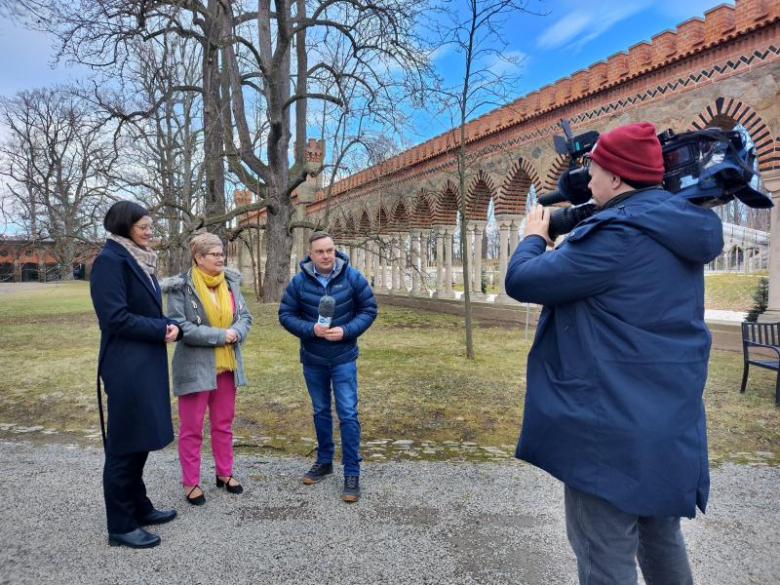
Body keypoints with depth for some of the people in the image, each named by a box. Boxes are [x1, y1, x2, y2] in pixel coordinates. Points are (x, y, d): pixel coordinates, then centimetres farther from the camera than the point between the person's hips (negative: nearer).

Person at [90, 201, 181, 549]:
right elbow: (115, 317, -20)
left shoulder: (140, 259, 13)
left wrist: (169, 324, -2)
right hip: (126, 367, -9)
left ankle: (138, 507, 32)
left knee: (140, 442, 18)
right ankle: (120, 527, 15)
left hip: (146, 364, 9)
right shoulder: (110, 260, -14)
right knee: (124, 446, 2)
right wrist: (162, 331, -13)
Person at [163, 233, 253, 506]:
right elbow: (180, 327, -19)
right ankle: (190, 482, 21)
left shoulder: (230, 282, 4)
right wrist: (220, 335, -21)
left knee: (224, 423, 16)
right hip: (195, 366, -5)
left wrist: (236, 332, -19)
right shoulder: (180, 287, -12)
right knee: (191, 427, 6)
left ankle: (225, 472, 32)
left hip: (226, 365, 5)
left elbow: (245, 316, 4)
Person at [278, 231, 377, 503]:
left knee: (348, 414, -3)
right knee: (321, 412, 17)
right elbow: (286, 315, -3)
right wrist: (310, 329, -20)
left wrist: (346, 331, -19)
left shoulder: (352, 277, -11)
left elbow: (369, 309, -4)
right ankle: (324, 461, 34)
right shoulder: (299, 281, -9)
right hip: (312, 360, 2)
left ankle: (352, 473, 7)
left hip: (344, 358, -2)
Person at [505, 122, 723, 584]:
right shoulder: (676, 231, 7)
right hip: (666, 417, 10)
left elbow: (522, 281, -17)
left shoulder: (619, 235, -22)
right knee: (660, 537, 26)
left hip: (615, 421, -9)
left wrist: (534, 237, 2)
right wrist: (565, 244, 12)